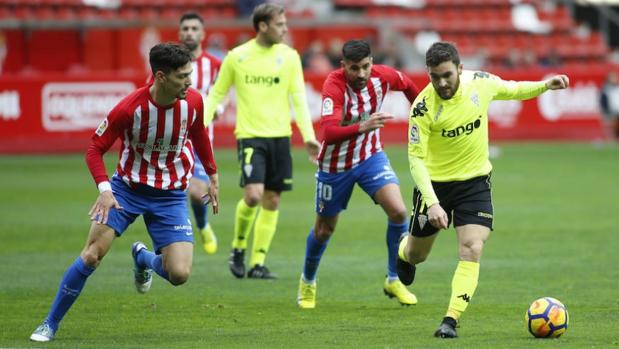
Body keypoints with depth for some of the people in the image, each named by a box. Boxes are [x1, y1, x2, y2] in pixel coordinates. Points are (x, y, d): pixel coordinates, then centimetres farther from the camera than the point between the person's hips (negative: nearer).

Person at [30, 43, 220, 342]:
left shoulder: (193, 101, -11)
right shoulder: (129, 108, -22)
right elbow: (95, 148, -11)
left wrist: (212, 175, 19)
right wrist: (104, 189, -25)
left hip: (171, 195, 2)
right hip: (127, 186, -2)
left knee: (179, 274, -13)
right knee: (90, 257, -13)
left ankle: (143, 258, 24)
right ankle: (50, 324, 5)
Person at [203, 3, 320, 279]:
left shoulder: (289, 57, 4)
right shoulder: (237, 57, 0)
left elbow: (299, 99, 2)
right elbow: (216, 94, 7)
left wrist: (308, 136, -8)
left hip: (280, 136, 3)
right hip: (250, 135, -3)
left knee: (272, 201, 3)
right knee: (253, 195, -18)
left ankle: (258, 263, 11)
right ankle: (238, 247, 7)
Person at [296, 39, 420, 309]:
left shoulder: (382, 76, -15)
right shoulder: (334, 85, -29)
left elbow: (407, 85, 10)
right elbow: (330, 133, -41)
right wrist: (362, 127, -56)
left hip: (370, 156, 3)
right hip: (336, 164, -3)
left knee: (398, 211, -18)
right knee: (324, 229, 12)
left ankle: (394, 280, -1)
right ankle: (307, 282, 40)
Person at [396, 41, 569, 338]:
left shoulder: (481, 83, -12)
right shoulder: (423, 107, -23)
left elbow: (512, 90, 12)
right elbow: (416, 158, -22)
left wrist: (545, 86, -5)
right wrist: (432, 203, -31)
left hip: (475, 182, 2)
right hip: (435, 182, -2)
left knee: (472, 251, -16)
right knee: (417, 254, 15)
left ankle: (451, 321, -15)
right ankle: (405, 250, 54)